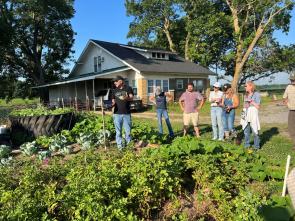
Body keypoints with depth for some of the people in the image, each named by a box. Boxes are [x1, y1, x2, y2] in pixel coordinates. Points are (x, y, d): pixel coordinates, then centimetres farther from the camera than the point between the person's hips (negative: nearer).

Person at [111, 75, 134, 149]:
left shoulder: (128, 88, 4)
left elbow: (131, 98, -8)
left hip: (126, 113, -2)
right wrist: (112, 104, -9)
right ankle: (120, 145, 11)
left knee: (128, 130, 3)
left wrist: (126, 98, -30)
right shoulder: (114, 90, 13)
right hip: (117, 113, 2)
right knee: (118, 131, 4)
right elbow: (113, 101, 15)